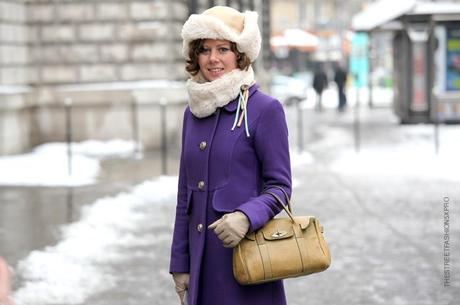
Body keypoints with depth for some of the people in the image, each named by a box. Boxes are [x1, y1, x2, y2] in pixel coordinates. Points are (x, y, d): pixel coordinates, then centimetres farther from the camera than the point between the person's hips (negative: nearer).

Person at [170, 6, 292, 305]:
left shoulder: (265, 109, -7)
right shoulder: (193, 112, 10)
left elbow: (279, 187, -7)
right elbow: (185, 194, 14)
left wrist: (247, 217, -26)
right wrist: (180, 263, 12)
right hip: (203, 259, 5)